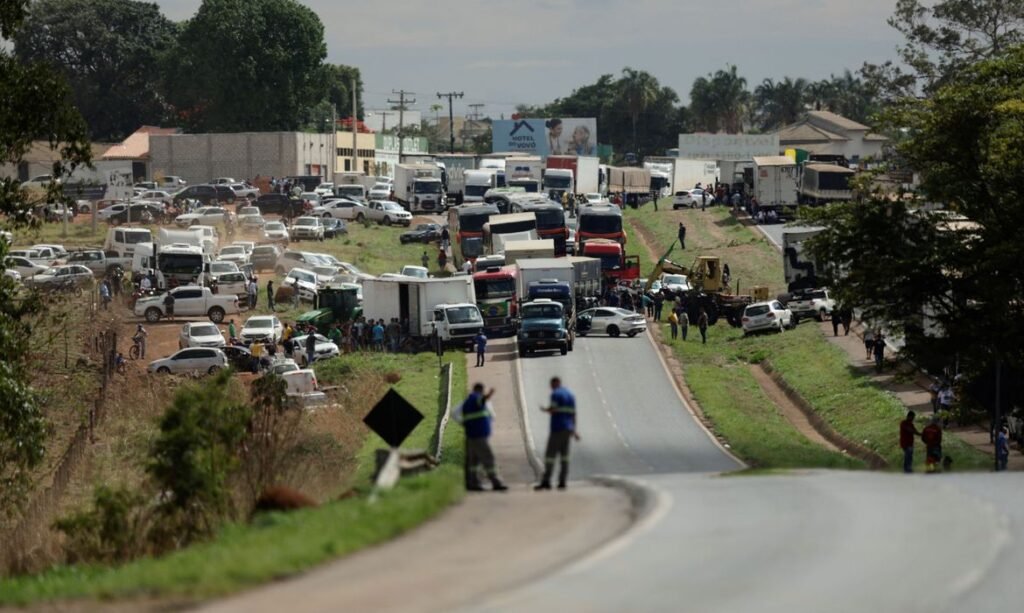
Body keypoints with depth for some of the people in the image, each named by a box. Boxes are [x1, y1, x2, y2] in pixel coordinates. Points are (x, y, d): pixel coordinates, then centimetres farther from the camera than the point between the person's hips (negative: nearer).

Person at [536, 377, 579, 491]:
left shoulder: (555, 394, -8)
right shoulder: (570, 395, 15)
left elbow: (552, 410, -17)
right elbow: (573, 414, 15)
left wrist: (545, 409, 6)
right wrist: (574, 431, 19)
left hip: (557, 429, -7)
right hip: (568, 429, 7)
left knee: (550, 455, -7)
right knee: (564, 455, 8)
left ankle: (546, 482, -12)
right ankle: (562, 482, 2)